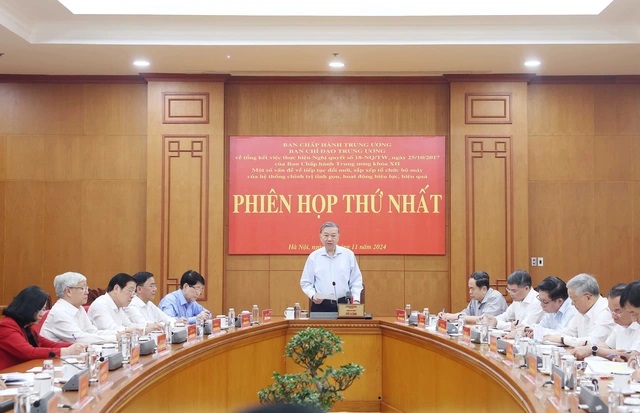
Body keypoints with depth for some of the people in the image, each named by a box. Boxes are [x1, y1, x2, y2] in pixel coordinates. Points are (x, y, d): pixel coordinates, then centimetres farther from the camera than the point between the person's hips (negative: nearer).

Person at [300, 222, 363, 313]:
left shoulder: (348, 255, 5)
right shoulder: (313, 257, 4)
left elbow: (356, 281, 9)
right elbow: (306, 283, 7)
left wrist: (356, 299, -3)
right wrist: (313, 295, -10)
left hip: (343, 304, 0)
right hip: (320, 305, 0)